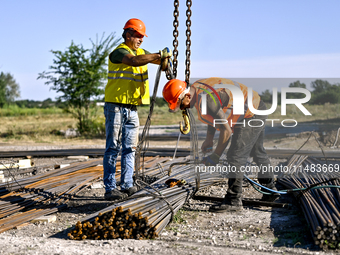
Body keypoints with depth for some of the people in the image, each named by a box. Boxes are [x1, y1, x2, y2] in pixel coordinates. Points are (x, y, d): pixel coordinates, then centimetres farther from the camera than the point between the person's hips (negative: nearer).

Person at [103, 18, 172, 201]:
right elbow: (134, 61, -30)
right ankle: (110, 189, -5)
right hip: (116, 107, -8)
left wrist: (165, 59, -11)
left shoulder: (141, 53, 16)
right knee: (113, 148, -6)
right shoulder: (119, 52, -10)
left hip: (132, 109, 8)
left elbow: (159, 61, 13)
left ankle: (127, 186, 12)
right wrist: (159, 55, -29)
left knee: (129, 148, 8)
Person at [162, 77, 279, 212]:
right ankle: (270, 190, 40)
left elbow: (226, 130, -26)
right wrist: (209, 139, 14)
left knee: (235, 157, -12)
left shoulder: (206, 100, -32)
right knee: (257, 152, 24)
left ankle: (233, 201, -7)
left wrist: (216, 156, -17)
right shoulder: (197, 87, -1)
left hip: (251, 116, -11)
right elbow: (216, 114, 16)